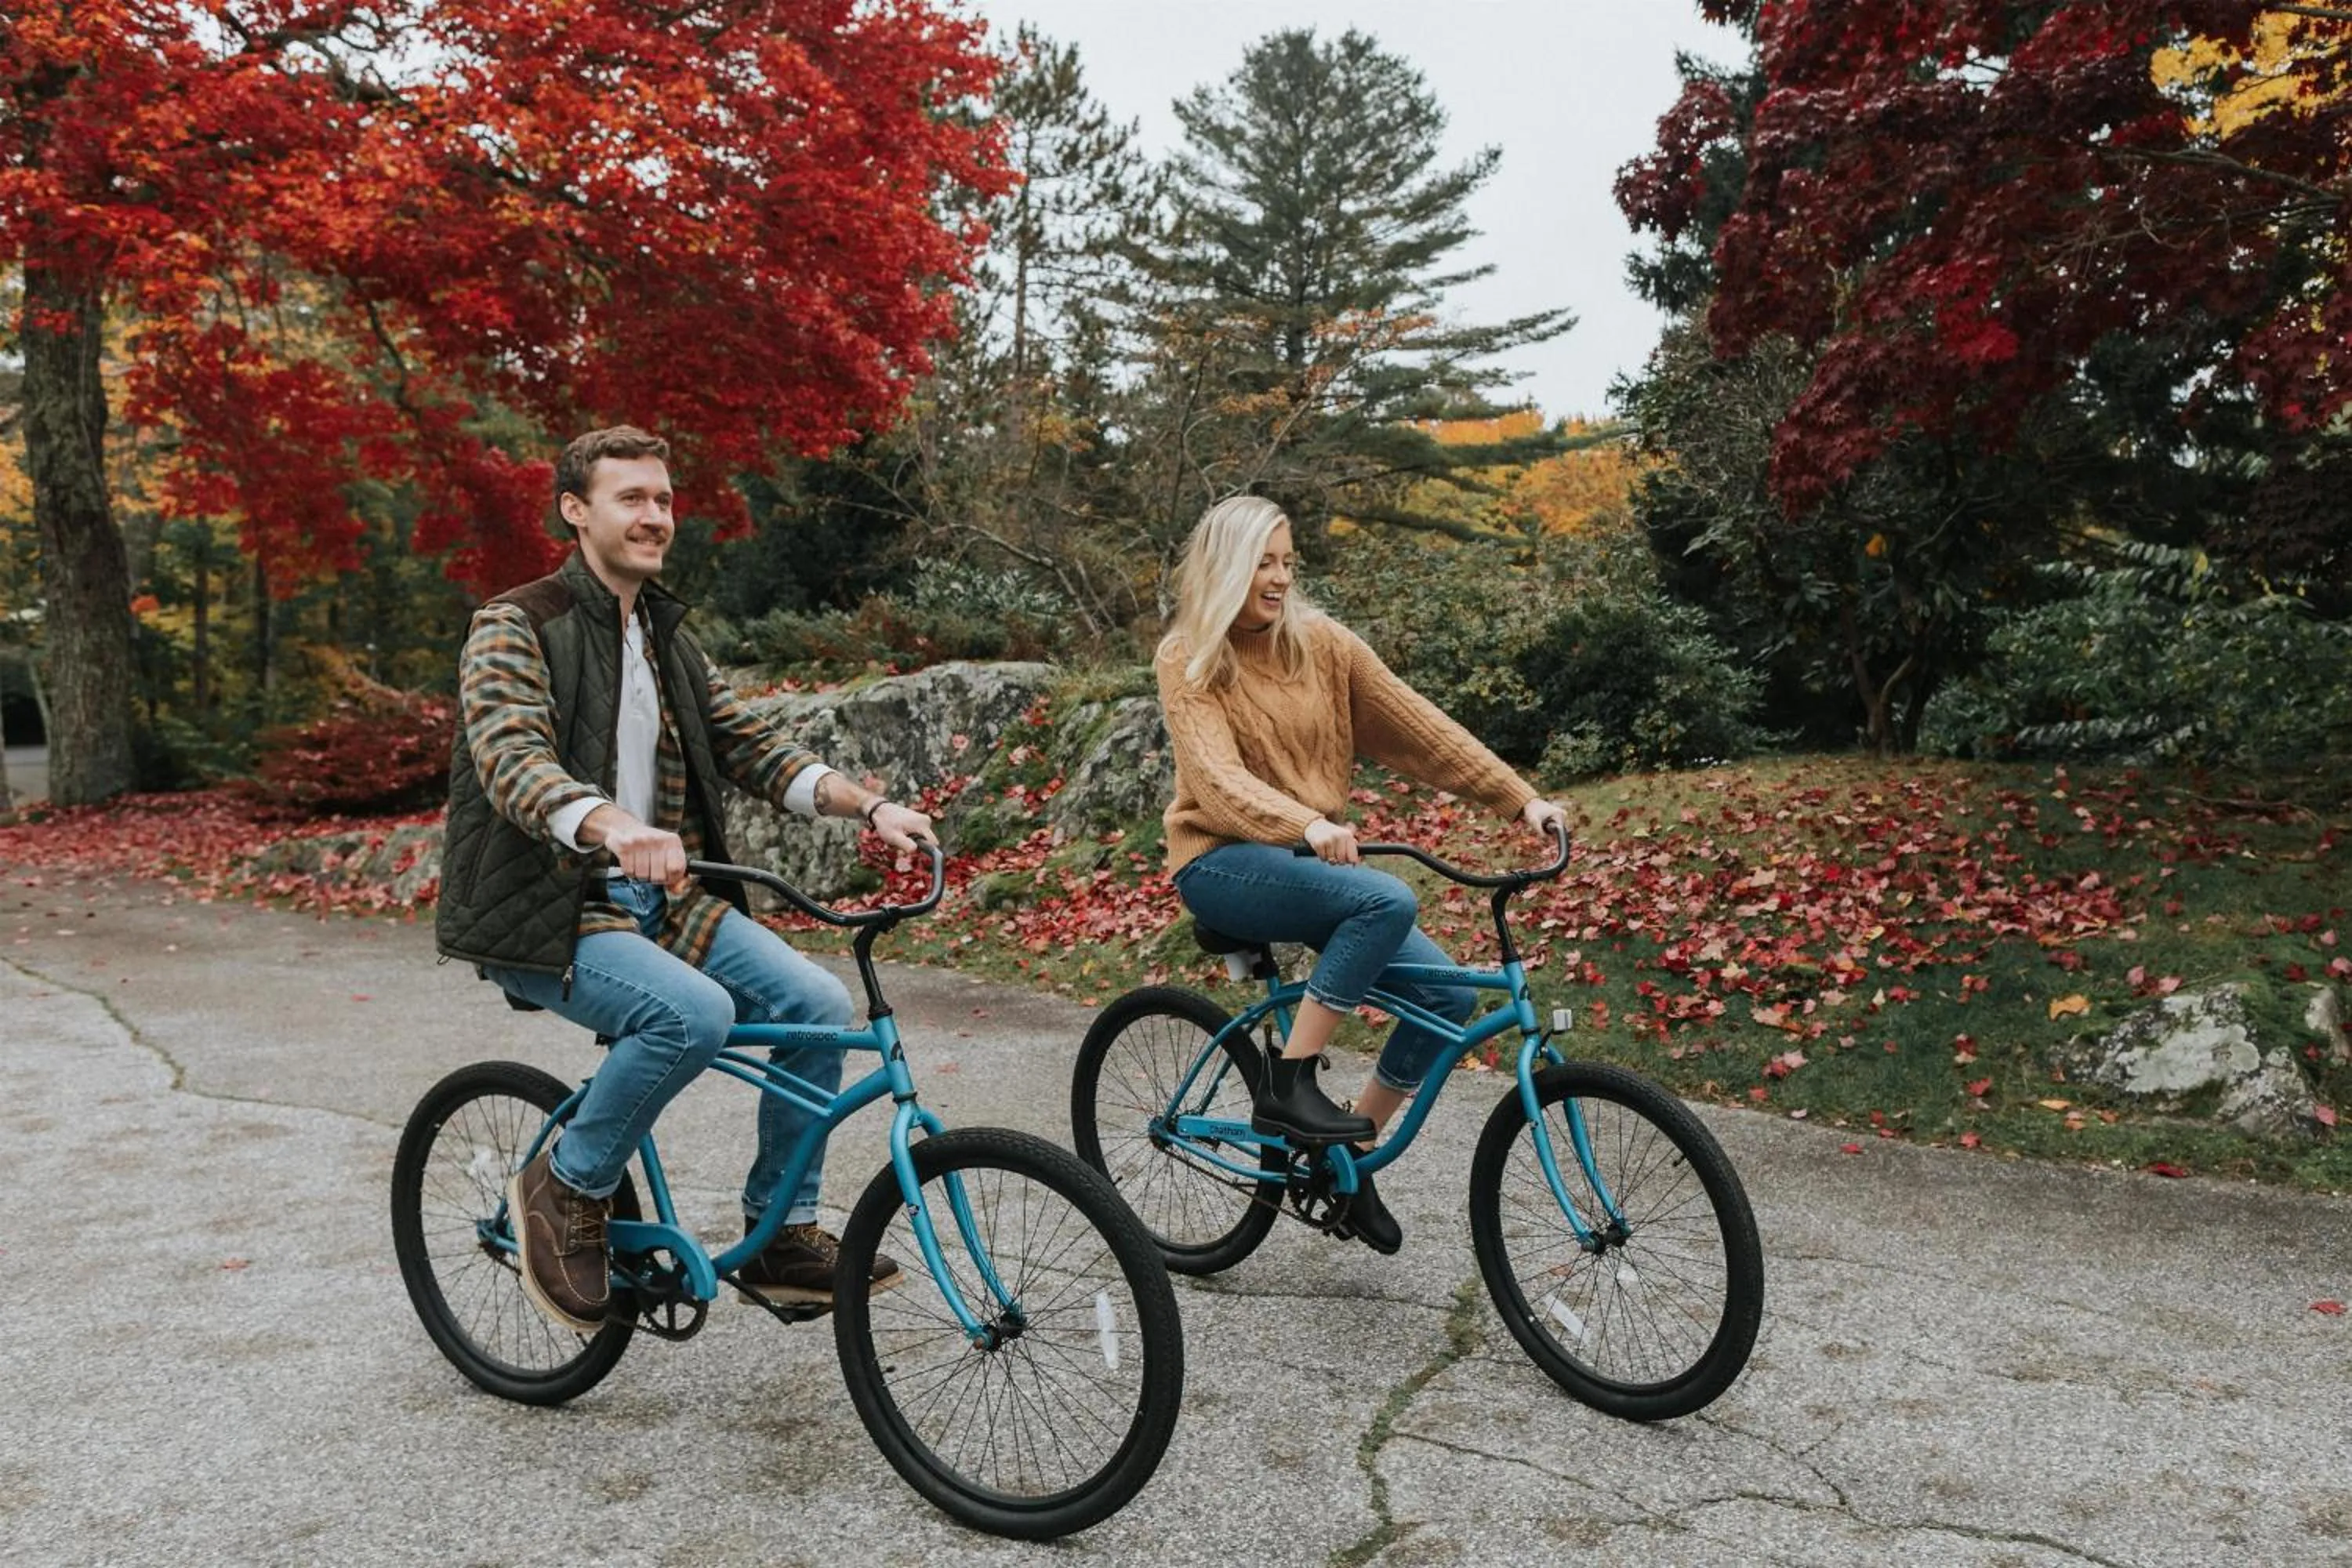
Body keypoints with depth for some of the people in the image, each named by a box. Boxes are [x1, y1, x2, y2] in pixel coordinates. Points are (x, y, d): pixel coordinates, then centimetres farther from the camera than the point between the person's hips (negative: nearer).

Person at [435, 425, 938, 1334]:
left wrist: (870, 806, -7)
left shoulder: (667, 638, 15)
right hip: (544, 910, -6)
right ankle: (566, 1190, -6)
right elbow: (513, 763, -24)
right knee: (695, 1013, -32)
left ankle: (782, 1234, 3)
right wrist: (616, 829, -45)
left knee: (817, 1005, -13)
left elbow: (750, 746, 9)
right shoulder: (516, 626, -8)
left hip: (656, 897, 7)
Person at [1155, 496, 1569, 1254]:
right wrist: (1305, 825, -41)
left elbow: (1422, 727, 0)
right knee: (1388, 899, -32)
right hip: (1224, 863, -5)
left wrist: (1521, 798, -8)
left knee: (1450, 995, -10)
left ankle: (1353, 1156, 9)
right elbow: (1217, 778, -23)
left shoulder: (1319, 641, 3)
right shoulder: (1187, 660, -8)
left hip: (1315, 861, 5)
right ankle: (1285, 1086, -19)